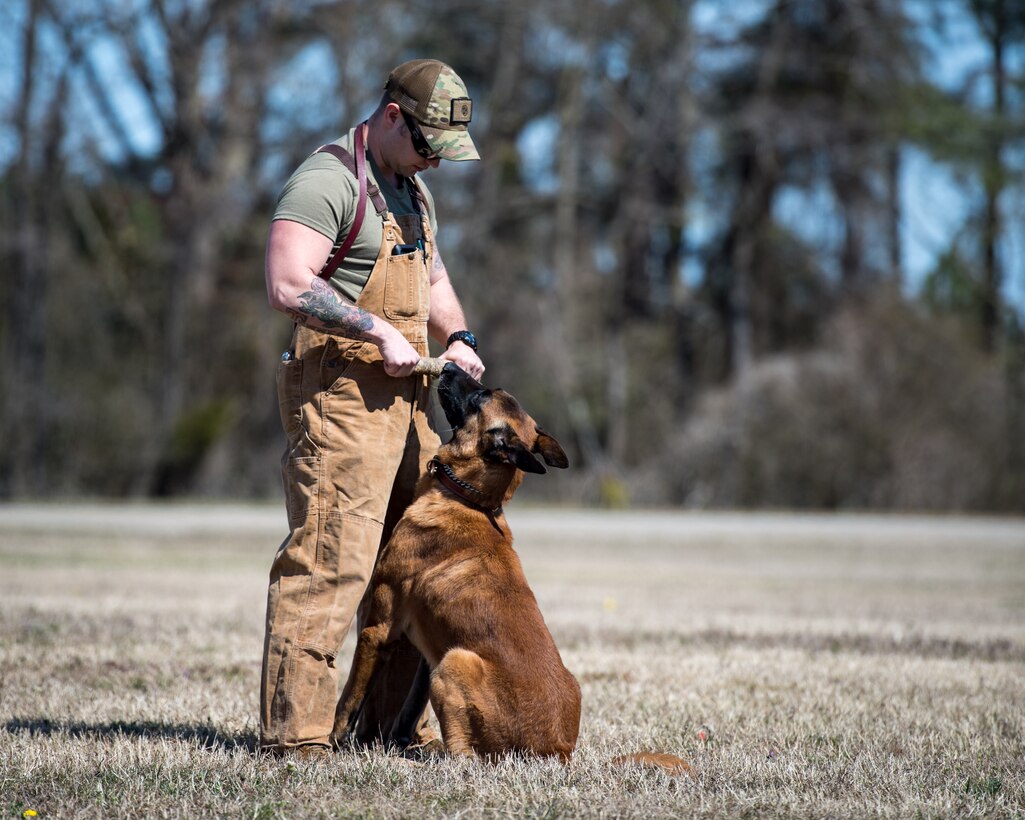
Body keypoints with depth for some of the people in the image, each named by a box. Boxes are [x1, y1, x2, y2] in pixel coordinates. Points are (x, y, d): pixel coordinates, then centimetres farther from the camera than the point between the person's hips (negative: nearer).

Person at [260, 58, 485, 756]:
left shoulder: (415, 192, 20)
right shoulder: (329, 180, -11)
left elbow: (433, 281, 30)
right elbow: (289, 286, -22)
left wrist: (456, 338, 9)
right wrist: (381, 332, -22)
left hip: (406, 395, 10)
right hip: (342, 392, -9)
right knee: (331, 560, -14)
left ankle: (391, 722, 19)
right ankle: (295, 732, -13)